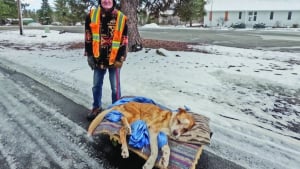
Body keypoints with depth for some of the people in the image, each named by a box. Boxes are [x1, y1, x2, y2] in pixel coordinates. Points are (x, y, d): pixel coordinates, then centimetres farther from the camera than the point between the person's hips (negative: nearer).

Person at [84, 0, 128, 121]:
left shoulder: (121, 18, -8)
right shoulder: (92, 15, -1)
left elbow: (124, 41, -5)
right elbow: (88, 37, 4)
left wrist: (120, 59, -9)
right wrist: (90, 55, 0)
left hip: (114, 60, -3)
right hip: (98, 58, 3)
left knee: (115, 87, 6)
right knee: (96, 85, 15)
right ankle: (97, 107, 34)